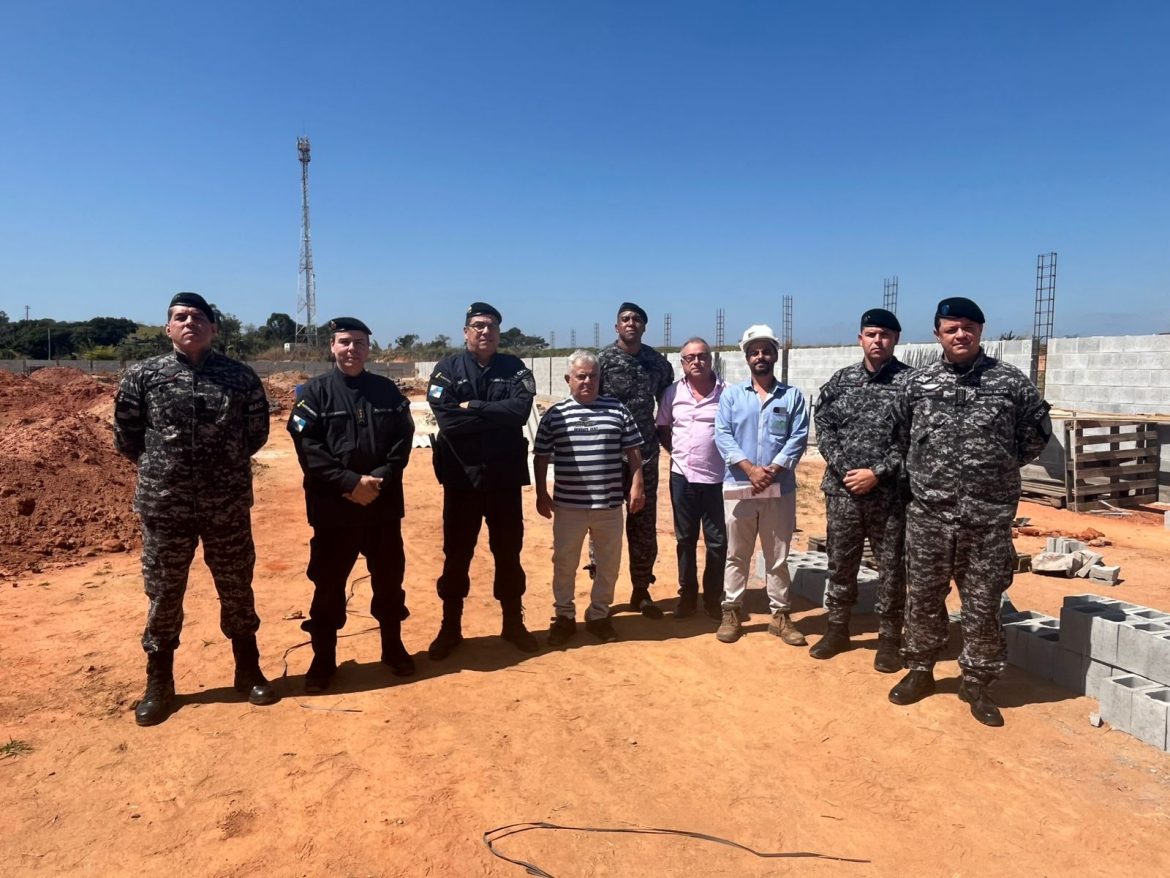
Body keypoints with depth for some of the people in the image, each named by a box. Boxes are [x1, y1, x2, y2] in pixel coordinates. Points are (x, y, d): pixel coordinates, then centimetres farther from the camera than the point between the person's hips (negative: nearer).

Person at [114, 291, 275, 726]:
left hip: (228, 505, 0)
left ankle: (248, 671, 30)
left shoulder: (241, 377, -1)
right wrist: (161, 467, 10)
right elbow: (125, 435, 7)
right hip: (164, 506, 0)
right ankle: (159, 684, 28)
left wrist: (226, 465, 10)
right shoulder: (142, 376, -2)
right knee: (163, 595, 10)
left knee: (237, 591, 11)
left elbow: (257, 432, 9)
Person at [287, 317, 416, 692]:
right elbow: (307, 447, -11)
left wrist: (379, 478, -14)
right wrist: (350, 482, -18)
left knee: (389, 578, 13)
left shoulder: (387, 390, 7)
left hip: (384, 504, 3)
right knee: (328, 583, 7)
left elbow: (403, 440, 1)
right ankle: (323, 658, 23)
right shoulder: (314, 391, -2)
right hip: (333, 507, -2)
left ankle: (393, 647, 31)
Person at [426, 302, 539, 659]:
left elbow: (520, 411, -15)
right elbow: (446, 419, -17)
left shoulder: (514, 368, 3)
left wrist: (472, 408, -17)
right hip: (461, 477, -1)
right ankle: (450, 627, 25)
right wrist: (496, 416, -15)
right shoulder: (448, 369, -1)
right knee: (456, 554, 10)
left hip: (505, 476, 1)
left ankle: (514, 623, 29)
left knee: (508, 553, 13)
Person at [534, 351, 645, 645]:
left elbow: (633, 451, 7)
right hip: (568, 504, -1)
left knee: (608, 564, 10)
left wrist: (636, 485, 0)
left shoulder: (617, 410, 3)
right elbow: (541, 457, 6)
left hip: (609, 504, 1)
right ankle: (564, 616, 25)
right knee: (564, 563, 8)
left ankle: (599, 615, 28)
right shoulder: (554, 415, 1)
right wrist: (541, 494, 2)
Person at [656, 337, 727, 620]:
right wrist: (678, 452, 3)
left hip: (717, 477, -2)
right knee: (685, 539, 11)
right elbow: (662, 430, 13)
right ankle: (687, 596, 23)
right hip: (682, 476, 2)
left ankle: (713, 598, 19)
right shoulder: (672, 393, 4)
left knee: (717, 541, 5)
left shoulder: (727, 392, -4)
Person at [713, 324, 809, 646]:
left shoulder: (793, 396, 7)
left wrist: (772, 470, -15)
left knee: (778, 555, 9)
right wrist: (750, 469, -16)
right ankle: (732, 612, 18)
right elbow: (722, 436, -4)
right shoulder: (731, 394, 6)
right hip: (738, 487, 0)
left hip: (781, 489, 0)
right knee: (736, 554, 8)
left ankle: (780, 615, 20)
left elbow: (798, 438, -2)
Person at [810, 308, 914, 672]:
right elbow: (823, 427, 4)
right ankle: (837, 629, 29)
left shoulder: (910, 382, -4)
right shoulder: (840, 380, 6)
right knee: (840, 563, 13)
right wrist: (845, 470, -8)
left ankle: (889, 638, 23)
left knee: (891, 568, 8)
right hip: (842, 489, 3)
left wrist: (877, 474, -14)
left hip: (890, 494, -3)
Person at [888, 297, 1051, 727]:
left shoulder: (1010, 381, -1)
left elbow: (1038, 431, 9)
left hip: (989, 516, -1)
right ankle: (920, 670, 29)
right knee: (923, 597, 11)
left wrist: (1002, 467, 8)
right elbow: (900, 434, 15)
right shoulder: (918, 383, 3)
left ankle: (977, 682, 25)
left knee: (983, 604, 8)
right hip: (928, 513, 1)